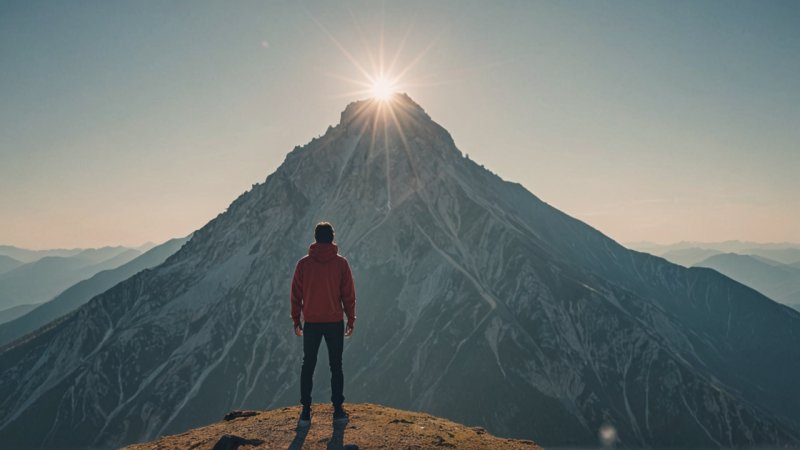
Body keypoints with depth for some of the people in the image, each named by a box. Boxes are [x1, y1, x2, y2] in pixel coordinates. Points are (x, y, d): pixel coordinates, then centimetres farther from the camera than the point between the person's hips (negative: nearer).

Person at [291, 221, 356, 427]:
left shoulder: (303, 263, -2)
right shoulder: (341, 263, -5)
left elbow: (296, 294, 1)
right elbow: (348, 294, -2)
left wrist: (296, 320, 10)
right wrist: (351, 320, 6)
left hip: (311, 322, 1)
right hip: (335, 322, -1)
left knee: (308, 366, 11)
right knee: (336, 366, 10)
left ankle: (306, 412, 13)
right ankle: (338, 410, 13)